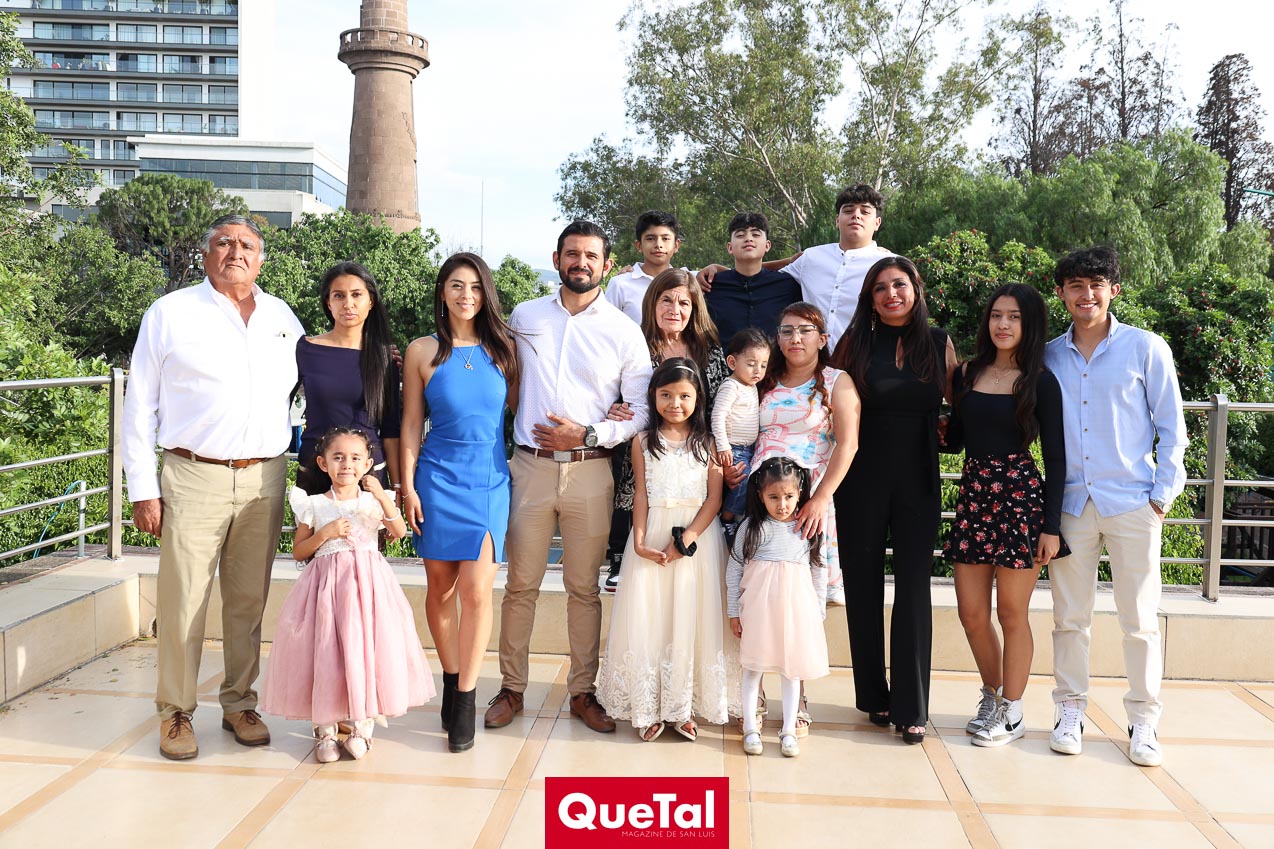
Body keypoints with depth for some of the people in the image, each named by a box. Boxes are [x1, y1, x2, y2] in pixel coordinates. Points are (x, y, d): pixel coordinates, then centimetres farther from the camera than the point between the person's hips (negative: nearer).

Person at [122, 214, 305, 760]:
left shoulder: (282, 317, 14)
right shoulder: (170, 314, 5)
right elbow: (140, 406, 3)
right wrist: (143, 489, -3)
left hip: (264, 479, 3)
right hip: (194, 477, -3)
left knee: (249, 599, 9)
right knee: (183, 600, -3)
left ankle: (240, 703, 22)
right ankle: (175, 711, 13)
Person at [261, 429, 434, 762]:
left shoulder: (374, 500, 6)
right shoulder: (314, 505, 4)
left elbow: (399, 532, -10)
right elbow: (298, 551, 6)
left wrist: (382, 497, -20)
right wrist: (326, 533, -9)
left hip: (368, 583, 0)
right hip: (327, 583, 0)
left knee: (366, 648, -4)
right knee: (326, 650, -4)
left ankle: (362, 724, 10)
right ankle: (324, 728, 9)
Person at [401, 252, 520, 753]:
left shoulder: (504, 349, 5)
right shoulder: (422, 352, 1)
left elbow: (517, 408, 12)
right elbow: (412, 421, 3)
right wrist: (408, 486, 0)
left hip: (490, 481, 0)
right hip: (439, 478, 0)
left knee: (476, 590, -6)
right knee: (440, 588, 8)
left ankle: (465, 700, 4)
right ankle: (451, 682, 25)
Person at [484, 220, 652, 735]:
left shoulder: (624, 331, 3)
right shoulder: (523, 317, 8)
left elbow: (642, 412, 0)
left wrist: (588, 434, -11)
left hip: (590, 471, -1)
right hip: (531, 466, 1)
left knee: (584, 588, 7)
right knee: (521, 585, 5)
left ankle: (583, 692, 19)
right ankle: (512, 688, 19)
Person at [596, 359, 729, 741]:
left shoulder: (707, 441, 3)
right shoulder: (644, 442, 5)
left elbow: (714, 497, -3)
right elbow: (641, 495, 2)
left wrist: (686, 539, -14)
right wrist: (639, 542, -10)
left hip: (698, 535, 0)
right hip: (652, 534, 1)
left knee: (689, 617, 0)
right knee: (646, 615, -1)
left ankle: (682, 706, 12)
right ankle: (647, 708, 9)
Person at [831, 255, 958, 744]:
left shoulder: (938, 343, 5)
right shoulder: (857, 342, 1)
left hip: (918, 480, 0)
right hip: (863, 479, 0)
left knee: (914, 589, -1)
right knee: (864, 585, 6)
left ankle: (911, 706, 6)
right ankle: (874, 695, 20)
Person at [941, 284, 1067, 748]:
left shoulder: (1041, 381, -3)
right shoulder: (968, 374, 9)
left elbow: (1055, 457, -4)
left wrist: (1052, 526, -8)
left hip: (1020, 499, -4)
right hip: (973, 496, 4)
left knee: (1011, 613, 4)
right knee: (971, 612, 7)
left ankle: (1011, 712, 20)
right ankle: (992, 695, 31)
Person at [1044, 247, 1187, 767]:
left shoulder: (1146, 349, 1)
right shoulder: (1048, 357, 8)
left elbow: (1172, 427, 3)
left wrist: (1164, 493, -3)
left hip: (1132, 503, -2)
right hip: (1071, 504, 2)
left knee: (1140, 618, 3)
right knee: (1069, 616, 7)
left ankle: (1143, 723, 15)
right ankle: (1070, 713, 19)